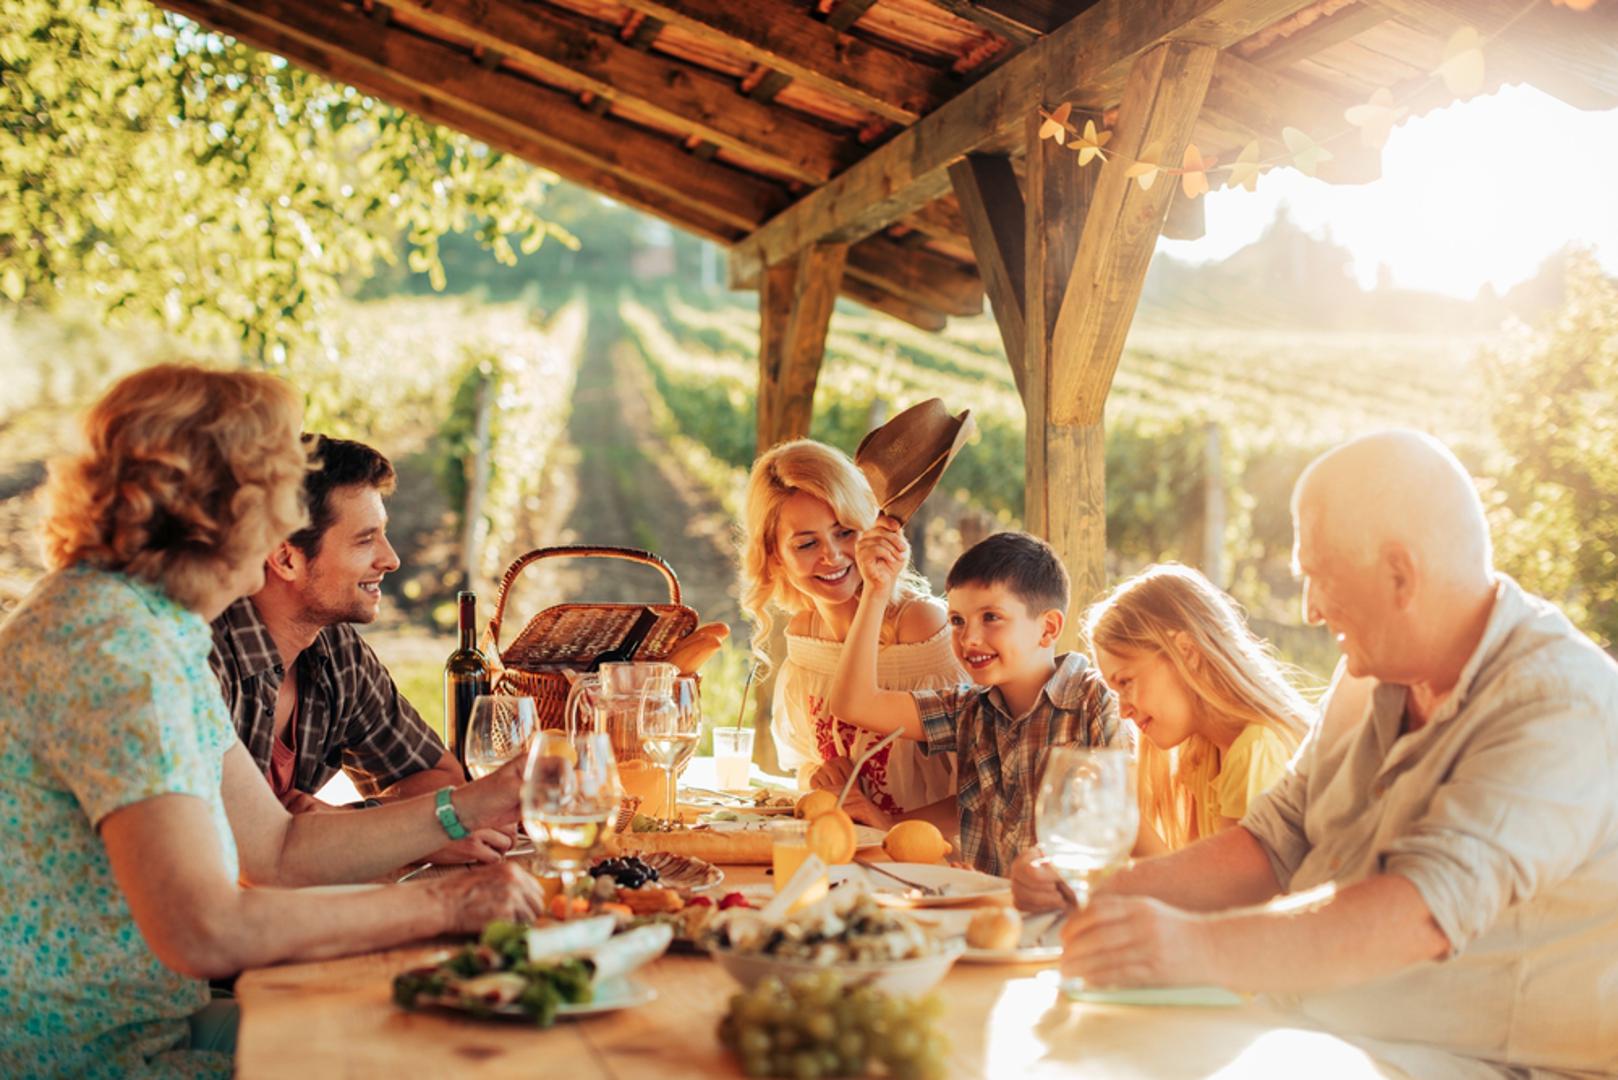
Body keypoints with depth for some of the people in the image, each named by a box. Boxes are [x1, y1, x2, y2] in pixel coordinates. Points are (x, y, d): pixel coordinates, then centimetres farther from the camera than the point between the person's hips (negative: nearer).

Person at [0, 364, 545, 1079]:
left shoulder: (153, 625, 9)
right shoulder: (115, 646, -23)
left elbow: (276, 850, 10)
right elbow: (203, 931, -31)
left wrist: (475, 806, 4)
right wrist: (438, 905, -22)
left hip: (148, 1022, 9)